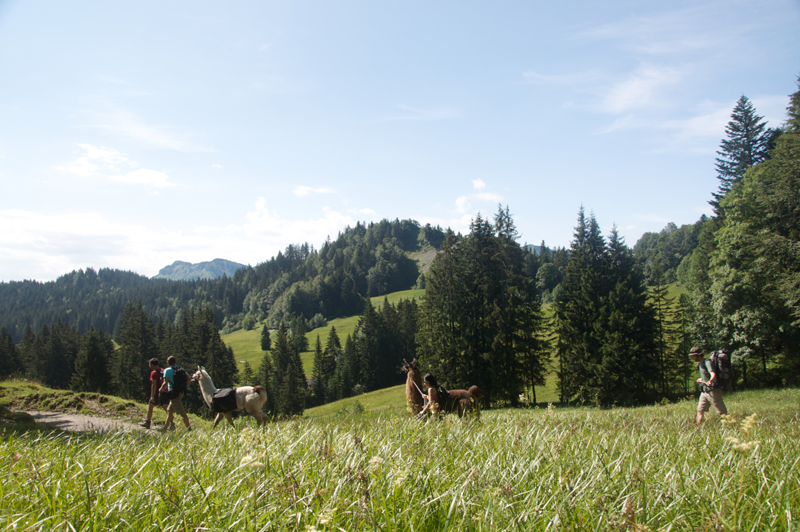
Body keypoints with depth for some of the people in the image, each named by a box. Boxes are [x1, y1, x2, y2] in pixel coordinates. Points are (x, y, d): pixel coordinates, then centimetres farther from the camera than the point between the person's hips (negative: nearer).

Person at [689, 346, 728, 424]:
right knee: (700, 411, 4)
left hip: (713, 391, -9)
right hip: (704, 391, 9)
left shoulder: (708, 362, -17)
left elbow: (713, 375, -34)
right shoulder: (700, 364, 12)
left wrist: (710, 381, -53)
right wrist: (701, 379, 39)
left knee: (723, 413, -2)